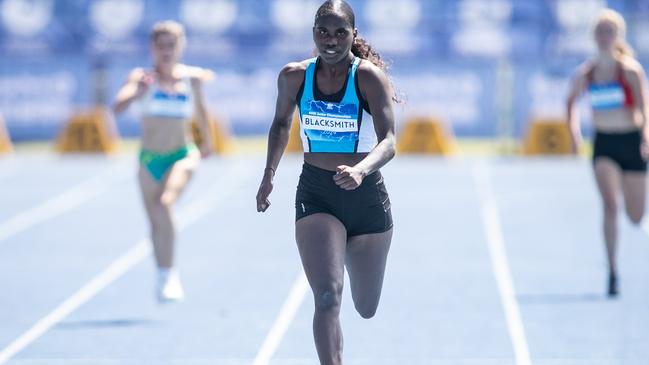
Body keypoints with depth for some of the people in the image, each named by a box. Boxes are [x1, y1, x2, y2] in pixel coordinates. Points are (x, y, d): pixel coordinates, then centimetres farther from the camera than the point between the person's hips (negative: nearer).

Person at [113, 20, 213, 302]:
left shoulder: (191, 78, 2)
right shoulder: (143, 77, -3)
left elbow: (200, 110, 22)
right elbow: (118, 106, -19)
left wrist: (206, 140, 32)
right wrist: (138, 91, -37)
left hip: (182, 155, -2)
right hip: (150, 159, 2)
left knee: (165, 204, -27)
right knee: (156, 222, 10)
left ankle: (169, 277, -22)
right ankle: (164, 279, 30)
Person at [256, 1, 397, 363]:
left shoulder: (369, 77, -12)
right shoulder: (295, 77, -2)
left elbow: (389, 141, -22)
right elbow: (281, 124, 18)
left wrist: (360, 171, -40)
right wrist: (270, 174, 12)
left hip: (366, 196, -1)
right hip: (316, 195, 1)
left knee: (366, 308, 16)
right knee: (328, 297, -20)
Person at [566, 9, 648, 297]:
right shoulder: (586, 73, 0)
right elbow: (571, 101, 19)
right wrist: (574, 129, 5)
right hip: (603, 145, 1)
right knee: (610, 205, -17)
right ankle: (612, 271, -14)